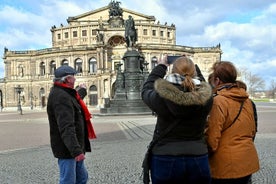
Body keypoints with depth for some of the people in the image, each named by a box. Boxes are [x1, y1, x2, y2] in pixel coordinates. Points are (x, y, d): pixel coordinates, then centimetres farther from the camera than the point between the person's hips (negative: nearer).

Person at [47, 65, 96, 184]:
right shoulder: (60, 97, -22)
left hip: (73, 148, 11)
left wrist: (82, 91, 55)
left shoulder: (64, 94, 12)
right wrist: (76, 150, -38)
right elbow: (66, 128, -32)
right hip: (67, 149, -11)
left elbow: (75, 101, 38)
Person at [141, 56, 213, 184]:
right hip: (198, 160, 2)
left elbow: (146, 90, 9)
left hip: (165, 160, -1)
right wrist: (192, 68, 24)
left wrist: (160, 67, 19)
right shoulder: (205, 97, -8)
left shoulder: (162, 96, -14)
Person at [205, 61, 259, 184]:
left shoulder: (219, 101, -17)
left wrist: (205, 155, -2)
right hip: (248, 163, 7)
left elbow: (212, 138, -18)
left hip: (227, 166, -7)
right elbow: (252, 131, 16)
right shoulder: (246, 99, 6)